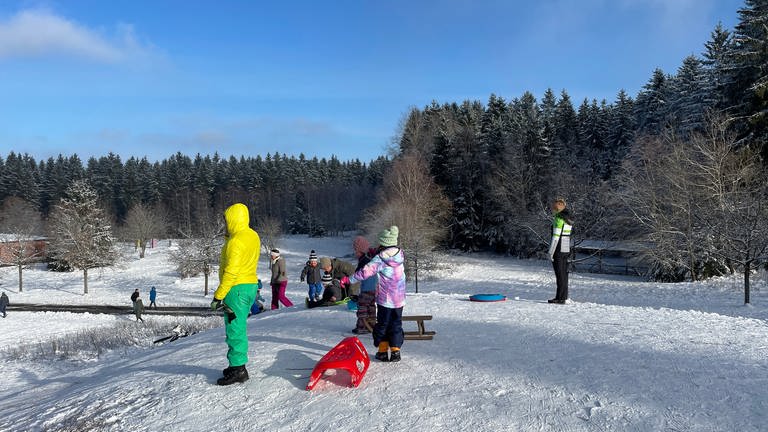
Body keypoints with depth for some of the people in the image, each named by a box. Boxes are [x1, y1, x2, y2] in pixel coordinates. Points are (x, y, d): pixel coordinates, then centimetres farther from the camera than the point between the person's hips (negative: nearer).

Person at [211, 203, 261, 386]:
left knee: (235, 330, -3)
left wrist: (218, 296, -19)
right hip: (251, 285, 10)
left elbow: (231, 272, -22)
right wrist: (228, 237, 8)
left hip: (237, 288, -10)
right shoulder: (253, 236, 9)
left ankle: (237, 369, 2)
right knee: (238, 328, 17)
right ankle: (237, 365, 25)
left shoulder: (235, 241, -19)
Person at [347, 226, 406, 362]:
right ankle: (395, 351, 11)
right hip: (399, 299, 4)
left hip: (385, 299, -4)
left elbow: (365, 272, -23)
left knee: (382, 324, 12)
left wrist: (349, 280, -12)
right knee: (396, 324, 13)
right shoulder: (400, 254, -2)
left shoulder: (379, 259, -18)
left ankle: (383, 352, 16)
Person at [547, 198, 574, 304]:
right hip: (566, 248, 9)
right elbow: (567, 235, 13)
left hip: (558, 249, -9)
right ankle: (564, 296, 21)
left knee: (560, 274, -4)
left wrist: (551, 252, -15)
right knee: (564, 273, 14)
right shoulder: (568, 219, 12)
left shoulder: (559, 218, -15)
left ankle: (560, 298, -1)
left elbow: (556, 237, -18)